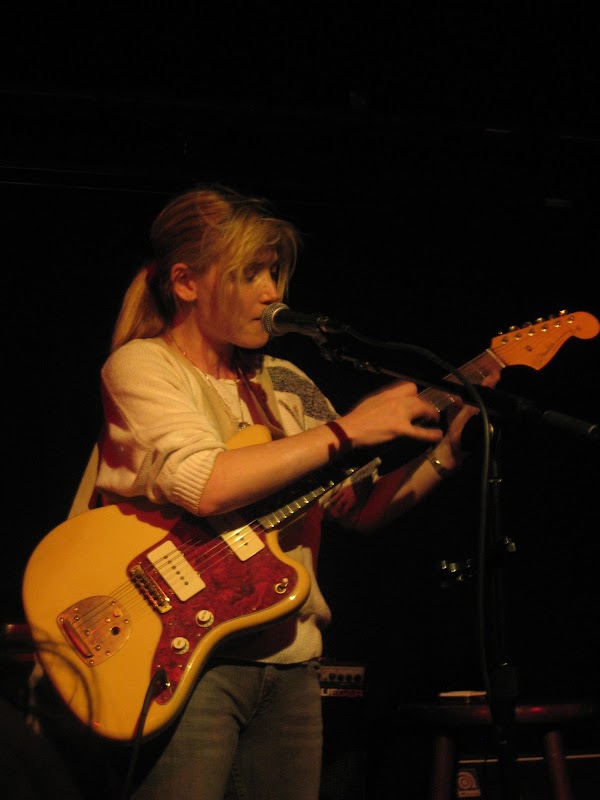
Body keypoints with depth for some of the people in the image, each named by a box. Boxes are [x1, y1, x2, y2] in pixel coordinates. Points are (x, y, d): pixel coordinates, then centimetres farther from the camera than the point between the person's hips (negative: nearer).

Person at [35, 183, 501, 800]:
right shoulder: (142, 365, -6)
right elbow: (206, 487, -23)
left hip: (289, 662, 6)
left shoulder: (283, 384, 14)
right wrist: (347, 431, -17)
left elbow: (362, 509, 14)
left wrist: (443, 449, -2)